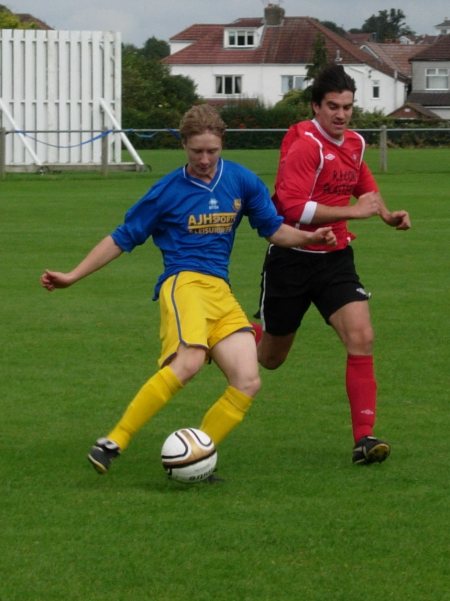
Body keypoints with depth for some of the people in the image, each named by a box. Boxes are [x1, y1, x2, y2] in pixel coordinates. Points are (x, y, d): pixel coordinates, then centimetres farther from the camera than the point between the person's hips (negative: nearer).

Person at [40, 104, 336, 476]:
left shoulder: (242, 181, 12)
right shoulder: (168, 191, 3)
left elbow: (273, 229, 20)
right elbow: (122, 239, 11)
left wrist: (308, 238, 0)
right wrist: (73, 276, 8)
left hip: (222, 293, 5)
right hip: (184, 282, -5)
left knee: (248, 382, -14)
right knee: (189, 359, -33)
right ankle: (113, 443, -31)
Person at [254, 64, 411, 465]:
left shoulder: (354, 143, 5)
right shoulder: (305, 146, -19)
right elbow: (294, 207, -28)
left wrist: (387, 213, 11)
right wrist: (353, 211, -28)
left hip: (335, 257, 5)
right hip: (292, 259, -5)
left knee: (361, 338, -16)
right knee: (270, 358, 11)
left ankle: (364, 438, -15)